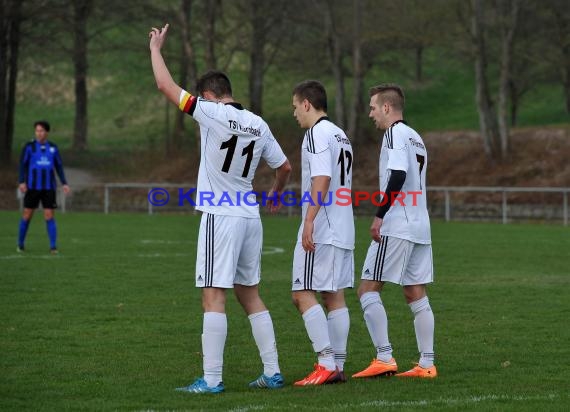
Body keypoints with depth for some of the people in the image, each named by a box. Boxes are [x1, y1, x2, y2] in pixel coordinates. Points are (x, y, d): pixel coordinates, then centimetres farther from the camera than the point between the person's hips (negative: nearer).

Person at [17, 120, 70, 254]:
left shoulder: (53, 148, 7)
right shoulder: (29, 147, 0)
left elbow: (59, 166, 13)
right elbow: (23, 164, -1)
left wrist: (64, 183, 5)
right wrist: (22, 182, -13)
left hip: (49, 188, 1)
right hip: (32, 187, -1)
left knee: (49, 216, -5)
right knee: (27, 215, 3)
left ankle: (53, 246, -4)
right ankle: (21, 244, 16)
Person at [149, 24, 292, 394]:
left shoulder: (213, 113, -9)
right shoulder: (258, 125, 9)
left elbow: (166, 85, -5)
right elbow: (284, 167, 17)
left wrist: (156, 48, 10)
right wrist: (277, 193, 37)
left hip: (220, 216, -7)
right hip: (250, 217, 7)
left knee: (214, 297, -7)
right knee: (250, 295, 15)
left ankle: (212, 379, -9)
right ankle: (272, 372, 15)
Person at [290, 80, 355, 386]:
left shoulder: (317, 133, -10)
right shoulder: (341, 135, 19)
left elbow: (322, 179, -21)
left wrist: (309, 221, -24)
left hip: (321, 231, -9)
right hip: (343, 230, 9)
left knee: (303, 294, -9)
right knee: (335, 297, 9)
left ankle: (326, 363, -15)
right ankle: (338, 366, 8)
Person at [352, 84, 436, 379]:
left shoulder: (394, 134, -8)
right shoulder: (415, 138, 20)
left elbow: (397, 175, -21)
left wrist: (380, 216, -19)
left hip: (396, 227, -9)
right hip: (420, 227, 9)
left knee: (368, 289, -5)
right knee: (415, 294, 8)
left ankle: (384, 358, -11)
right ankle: (426, 364, 6)